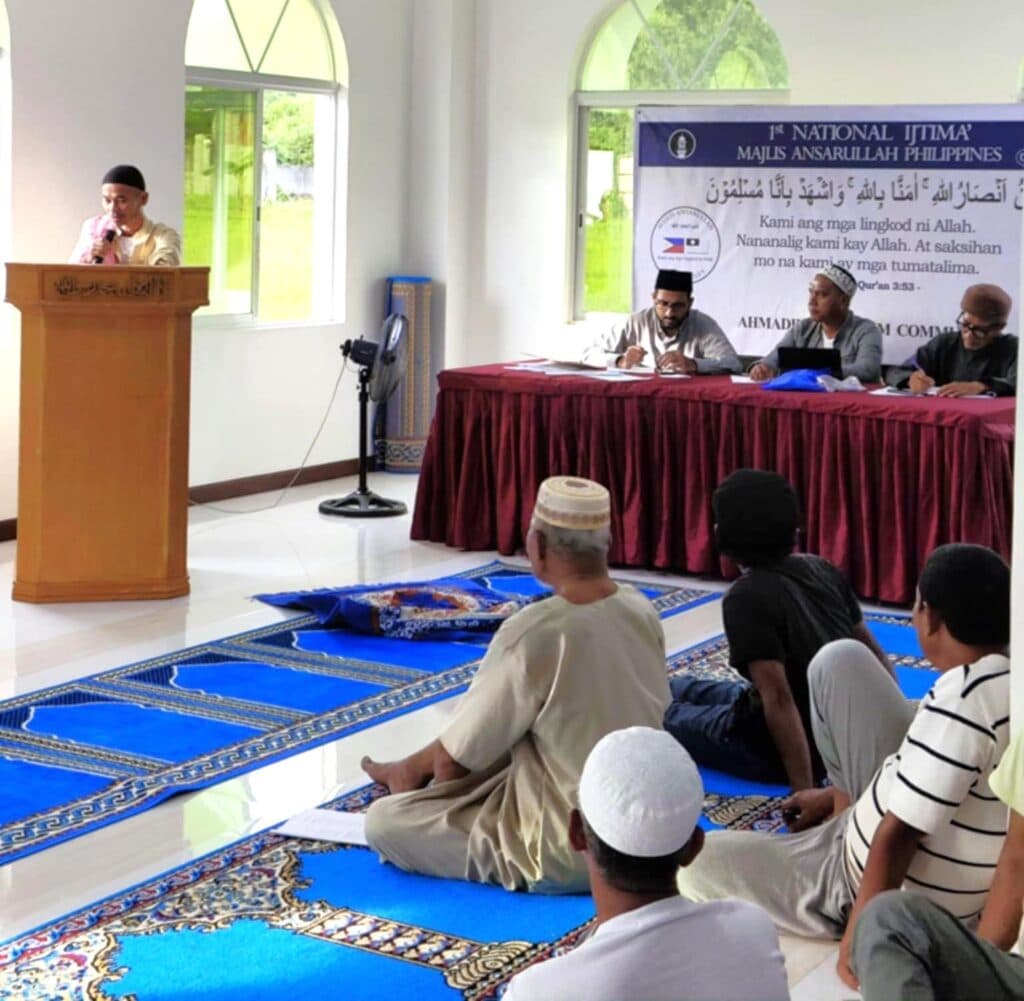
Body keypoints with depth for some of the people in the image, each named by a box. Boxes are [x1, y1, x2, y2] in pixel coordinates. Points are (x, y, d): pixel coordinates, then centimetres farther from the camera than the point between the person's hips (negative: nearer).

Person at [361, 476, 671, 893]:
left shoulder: (534, 635, -26)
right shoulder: (641, 609, -4)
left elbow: (454, 759, -16)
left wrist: (415, 769, 10)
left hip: (572, 854, -7)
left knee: (383, 822, -2)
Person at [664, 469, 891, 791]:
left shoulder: (747, 598, -25)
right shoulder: (822, 570, -3)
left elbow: (779, 699, -30)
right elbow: (875, 655, 4)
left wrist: (804, 789, -29)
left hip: (779, 750, -7)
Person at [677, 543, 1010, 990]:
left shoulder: (960, 703, -33)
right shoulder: (1006, 681, -6)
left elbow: (897, 837, -29)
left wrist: (855, 942, -18)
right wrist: (839, 795, 20)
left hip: (899, 899, -8)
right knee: (840, 659, 7)